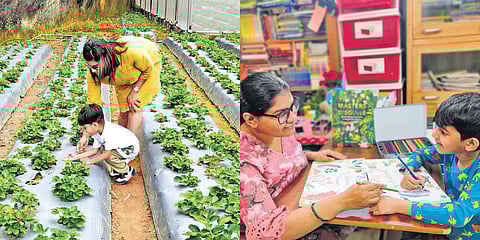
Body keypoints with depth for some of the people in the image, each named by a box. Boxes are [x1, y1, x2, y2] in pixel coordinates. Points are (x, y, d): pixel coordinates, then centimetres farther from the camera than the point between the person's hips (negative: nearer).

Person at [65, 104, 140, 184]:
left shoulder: (109, 133, -33)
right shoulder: (97, 132, -5)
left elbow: (108, 153, -29)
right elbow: (95, 150, 2)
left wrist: (90, 161, -18)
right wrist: (77, 156, -2)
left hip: (131, 148, -9)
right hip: (120, 147, 9)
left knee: (109, 156, -26)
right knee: (102, 149, -3)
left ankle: (127, 171, -4)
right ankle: (114, 170, 11)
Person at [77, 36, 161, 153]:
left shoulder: (130, 52, -46)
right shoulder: (93, 74, -30)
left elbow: (149, 69, -24)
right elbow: (93, 102, -18)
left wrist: (135, 91, -18)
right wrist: (85, 135, -15)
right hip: (125, 75, 3)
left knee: (134, 108, -11)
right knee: (124, 111, 1)